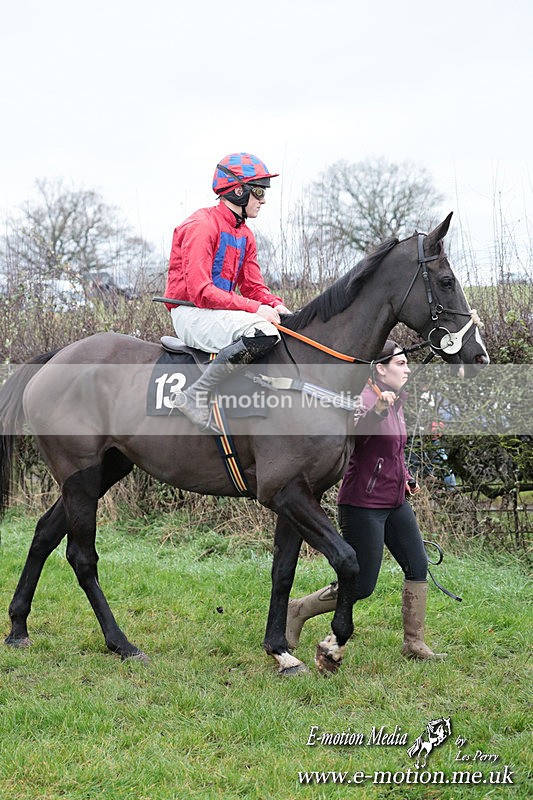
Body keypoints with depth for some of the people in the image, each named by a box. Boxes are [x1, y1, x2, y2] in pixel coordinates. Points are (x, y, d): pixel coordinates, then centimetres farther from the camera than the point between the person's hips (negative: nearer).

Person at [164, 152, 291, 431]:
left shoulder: (245, 235, 16)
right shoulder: (202, 225, -13)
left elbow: (254, 287, 16)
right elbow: (200, 292, -22)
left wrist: (275, 305, -7)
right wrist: (255, 308, -25)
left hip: (220, 312, 10)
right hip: (191, 313, -10)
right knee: (263, 332, -33)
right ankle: (195, 396, -27)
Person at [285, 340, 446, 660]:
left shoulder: (396, 401, 12)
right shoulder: (366, 398, -16)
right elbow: (351, 437, -35)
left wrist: (406, 477, 17)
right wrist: (376, 410, -47)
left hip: (395, 503, 9)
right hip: (363, 505, -9)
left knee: (418, 567, 4)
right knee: (361, 586, -5)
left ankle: (415, 644, 13)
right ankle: (297, 611, 13)